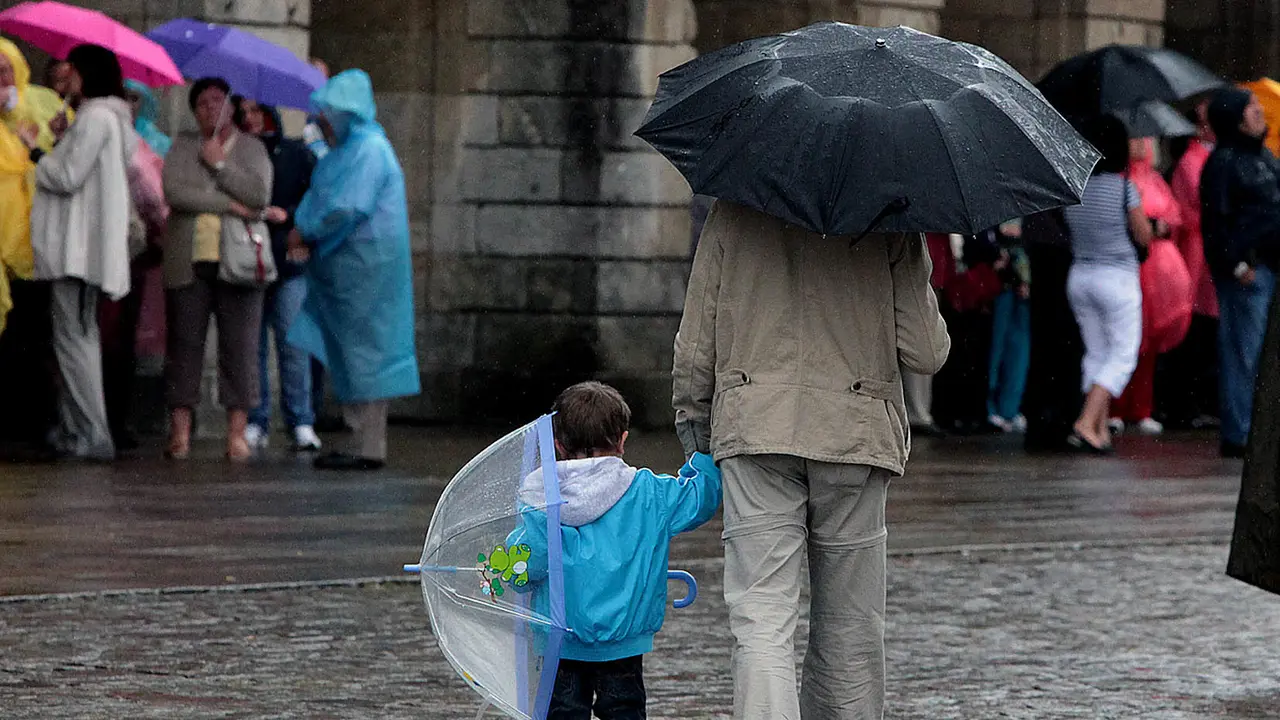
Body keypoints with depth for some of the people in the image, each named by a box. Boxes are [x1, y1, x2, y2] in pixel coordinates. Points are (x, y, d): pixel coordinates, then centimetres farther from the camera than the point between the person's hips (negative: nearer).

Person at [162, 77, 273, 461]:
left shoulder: (252, 149, 11)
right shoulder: (182, 148, 12)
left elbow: (260, 196, -5)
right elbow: (173, 191, -6)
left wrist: (220, 164, -5)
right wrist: (229, 204, -9)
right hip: (190, 263, 1)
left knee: (240, 348, -3)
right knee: (184, 344, -1)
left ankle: (237, 432, 0)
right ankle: (180, 431, 2)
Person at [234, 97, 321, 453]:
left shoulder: (296, 154, 9)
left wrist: (286, 215, -8)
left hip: (288, 261, -2)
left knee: (292, 341, -9)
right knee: (251, 345, 0)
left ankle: (301, 423, -6)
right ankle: (256, 423, 5)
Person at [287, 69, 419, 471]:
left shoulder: (368, 150, -15)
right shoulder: (349, 149, 17)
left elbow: (348, 207, -22)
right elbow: (322, 198, 18)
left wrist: (306, 232, -11)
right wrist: (304, 232, 0)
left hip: (364, 268, -10)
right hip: (347, 268, 10)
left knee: (362, 352, -7)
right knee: (352, 356, 11)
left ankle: (369, 449, -5)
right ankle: (367, 441, 15)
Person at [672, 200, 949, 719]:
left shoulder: (731, 213, 4)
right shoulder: (888, 224, -1)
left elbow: (693, 350, 6)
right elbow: (925, 354, -1)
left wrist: (692, 424, 22)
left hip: (754, 433, 0)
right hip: (856, 433, 0)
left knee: (760, 620, -7)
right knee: (849, 627, 13)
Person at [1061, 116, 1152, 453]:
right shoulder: (1123, 187, -14)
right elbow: (1144, 236, -8)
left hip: (1079, 276, 5)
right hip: (1118, 277, -5)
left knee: (1096, 352, 15)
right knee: (1123, 355, 1)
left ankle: (1101, 429, 13)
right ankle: (1086, 423, -13)